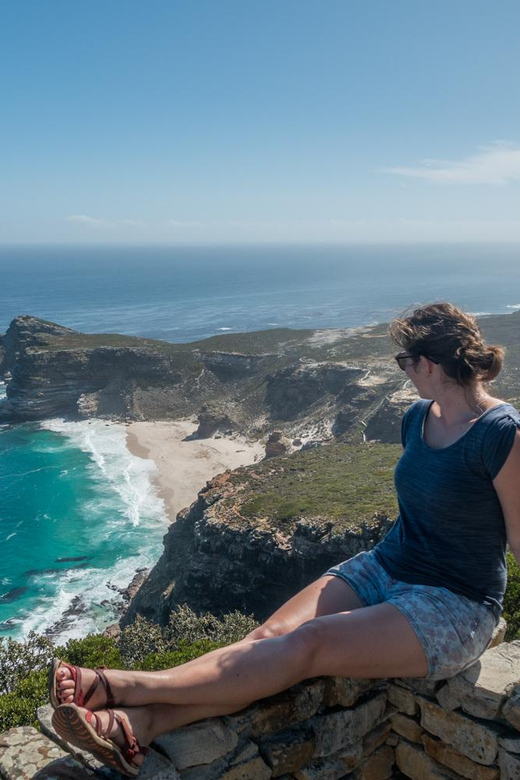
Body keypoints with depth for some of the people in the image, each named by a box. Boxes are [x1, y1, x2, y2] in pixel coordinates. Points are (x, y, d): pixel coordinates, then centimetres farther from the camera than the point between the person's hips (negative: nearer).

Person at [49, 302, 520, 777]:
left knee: (307, 644, -24)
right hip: (382, 567, 7)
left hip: (456, 608, -7)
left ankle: (122, 686, -26)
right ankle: (139, 726, -24)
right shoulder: (419, 417, 6)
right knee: (272, 635, -16)